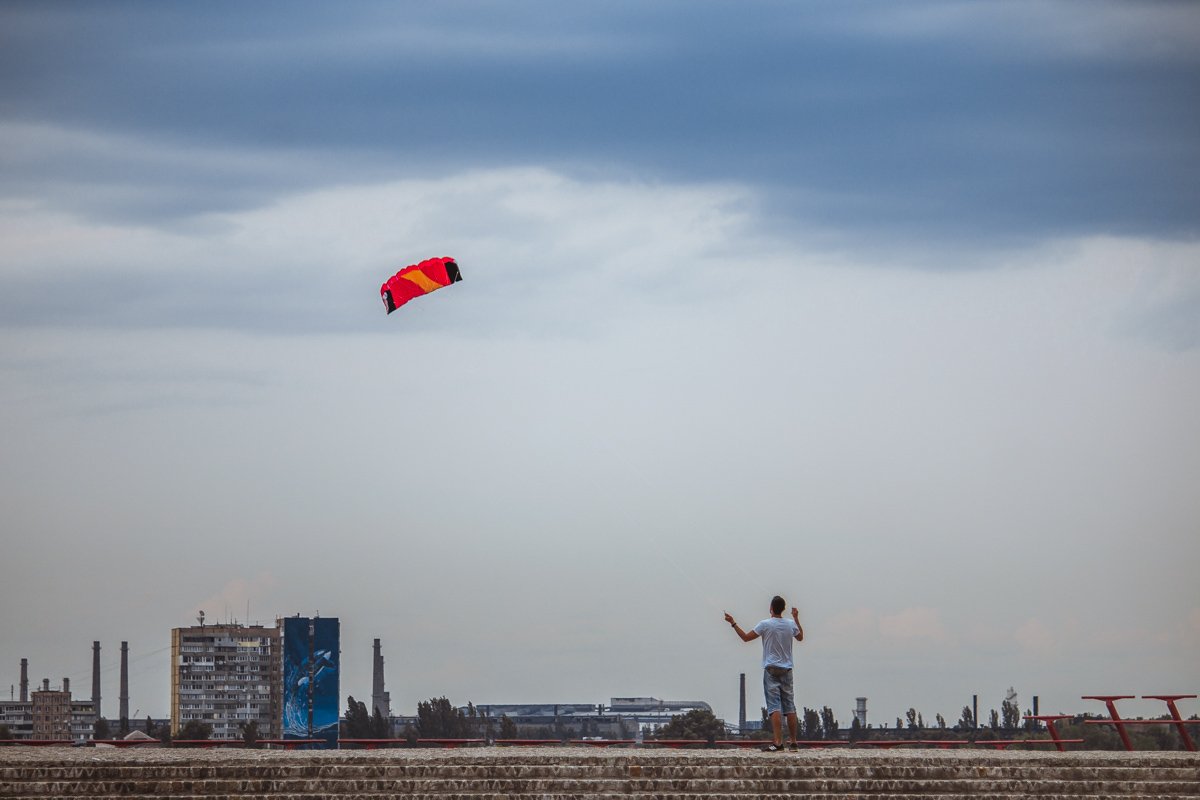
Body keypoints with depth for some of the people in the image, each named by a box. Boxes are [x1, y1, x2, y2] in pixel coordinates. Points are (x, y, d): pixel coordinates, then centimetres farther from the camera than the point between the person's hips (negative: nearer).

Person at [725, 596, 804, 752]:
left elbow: (745, 637, -1)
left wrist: (733, 623, 8)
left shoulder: (765, 625, -8)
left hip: (771, 669, -4)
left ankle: (778, 742, -20)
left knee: (774, 706, -10)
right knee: (790, 707, 10)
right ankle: (794, 742, 13)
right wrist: (797, 619, 34)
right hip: (787, 669, 4)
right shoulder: (791, 624, 4)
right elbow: (800, 637, 25)